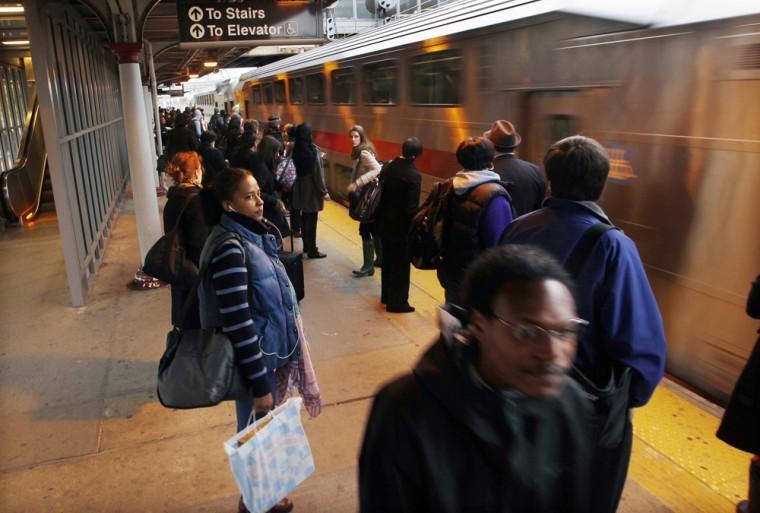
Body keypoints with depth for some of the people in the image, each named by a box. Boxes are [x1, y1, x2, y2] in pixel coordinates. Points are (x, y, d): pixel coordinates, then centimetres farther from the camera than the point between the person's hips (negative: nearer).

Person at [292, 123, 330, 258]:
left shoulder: (295, 149, 0)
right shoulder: (313, 150, -18)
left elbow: (295, 169, 9)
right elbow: (317, 173, -17)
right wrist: (324, 191, -9)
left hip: (300, 188, 7)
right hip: (312, 189, -6)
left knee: (305, 218, 17)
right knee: (311, 220, 2)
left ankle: (306, 245, 30)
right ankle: (312, 250, 10)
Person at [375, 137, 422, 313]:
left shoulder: (389, 167, -1)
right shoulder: (414, 175, -21)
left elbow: (382, 194, 3)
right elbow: (411, 208, -22)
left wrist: (380, 217, 10)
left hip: (385, 221, 7)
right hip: (401, 225, -7)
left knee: (388, 260, 20)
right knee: (400, 264, 7)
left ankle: (387, 296, 35)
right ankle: (397, 302, 18)